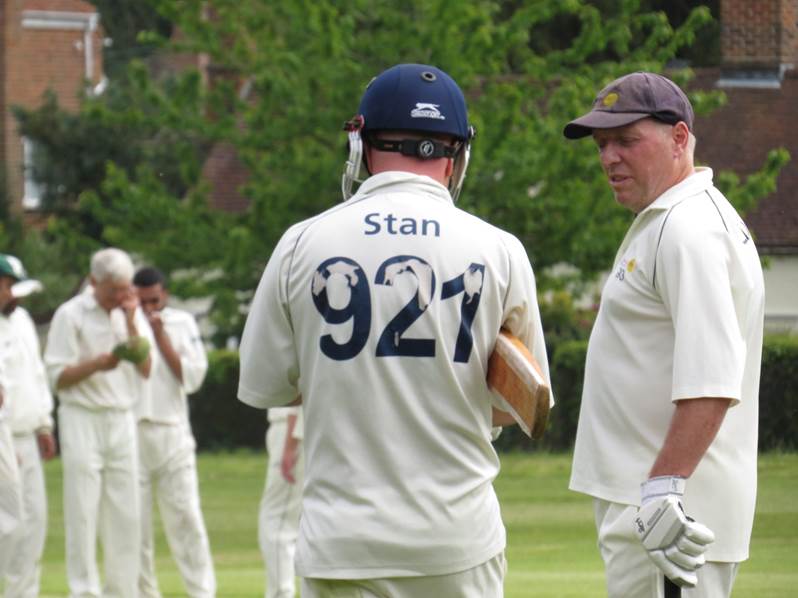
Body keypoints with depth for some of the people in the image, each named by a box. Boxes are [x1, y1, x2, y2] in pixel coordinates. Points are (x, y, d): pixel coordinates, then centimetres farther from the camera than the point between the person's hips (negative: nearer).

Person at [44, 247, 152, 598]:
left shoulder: (131, 315, 10)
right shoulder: (71, 315, -4)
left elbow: (146, 369, 2)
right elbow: (58, 377, -7)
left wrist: (131, 324, -7)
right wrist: (97, 364, -22)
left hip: (122, 421, 5)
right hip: (83, 420, -5)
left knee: (126, 514, 3)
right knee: (83, 514, -7)